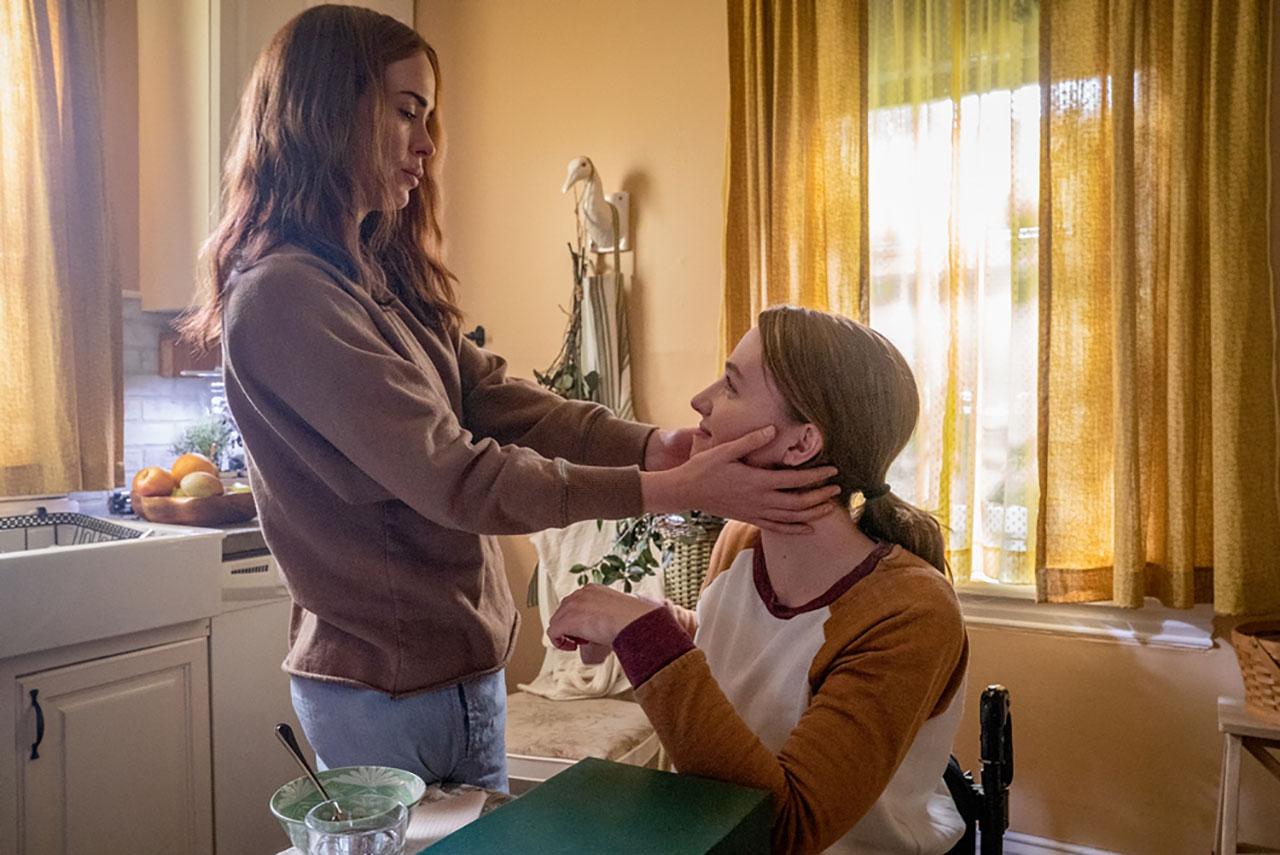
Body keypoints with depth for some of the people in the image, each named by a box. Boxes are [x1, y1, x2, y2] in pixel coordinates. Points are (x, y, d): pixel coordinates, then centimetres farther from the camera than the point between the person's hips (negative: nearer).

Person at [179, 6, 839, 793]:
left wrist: (653, 445, -16)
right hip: (381, 692, -8)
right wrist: (671, 490, -26)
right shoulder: (283, 296, -21)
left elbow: (500, 400, -2)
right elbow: (453, 477, -25)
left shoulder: (384, 278, 8)